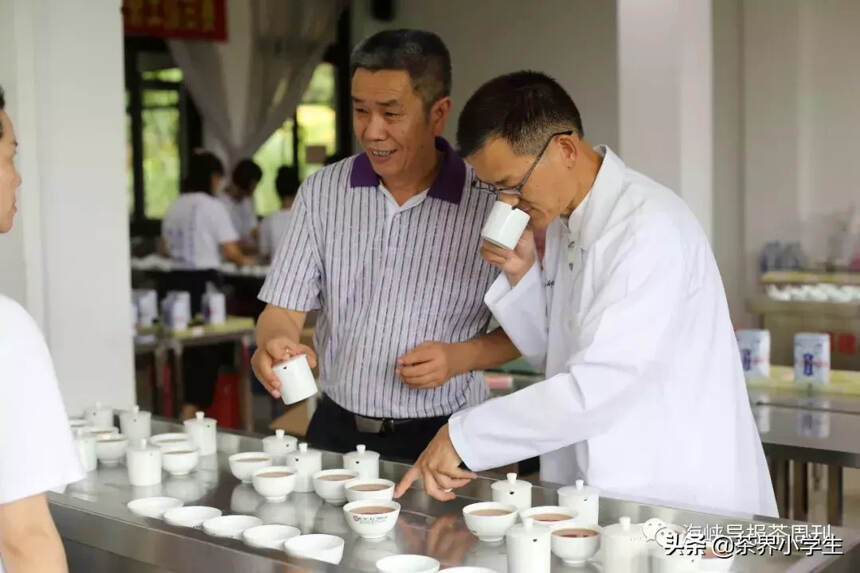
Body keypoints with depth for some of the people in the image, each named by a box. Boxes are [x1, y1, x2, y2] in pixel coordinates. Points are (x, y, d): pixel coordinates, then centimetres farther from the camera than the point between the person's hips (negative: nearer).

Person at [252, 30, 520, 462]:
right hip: (336, 431, 2)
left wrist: (462, 356, -14)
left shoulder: (489, 203, -6)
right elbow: (284, 309, 1)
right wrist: (274, 342, -20)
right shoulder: (321, 192, 2)